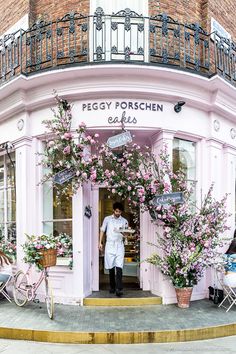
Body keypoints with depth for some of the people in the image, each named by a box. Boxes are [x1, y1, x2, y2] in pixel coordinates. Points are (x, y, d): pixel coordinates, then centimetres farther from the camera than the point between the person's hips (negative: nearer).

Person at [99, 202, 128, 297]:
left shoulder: (124, 221, 8)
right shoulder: (107, 219, 7)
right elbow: (102, 230, 11)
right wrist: (100, 242, 4)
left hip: (119, 245, 0)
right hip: (109, 245, 1)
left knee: (119, 268, -11)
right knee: (111, 268, 6)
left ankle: (119, 289, -13)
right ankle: (112, 287, 19)